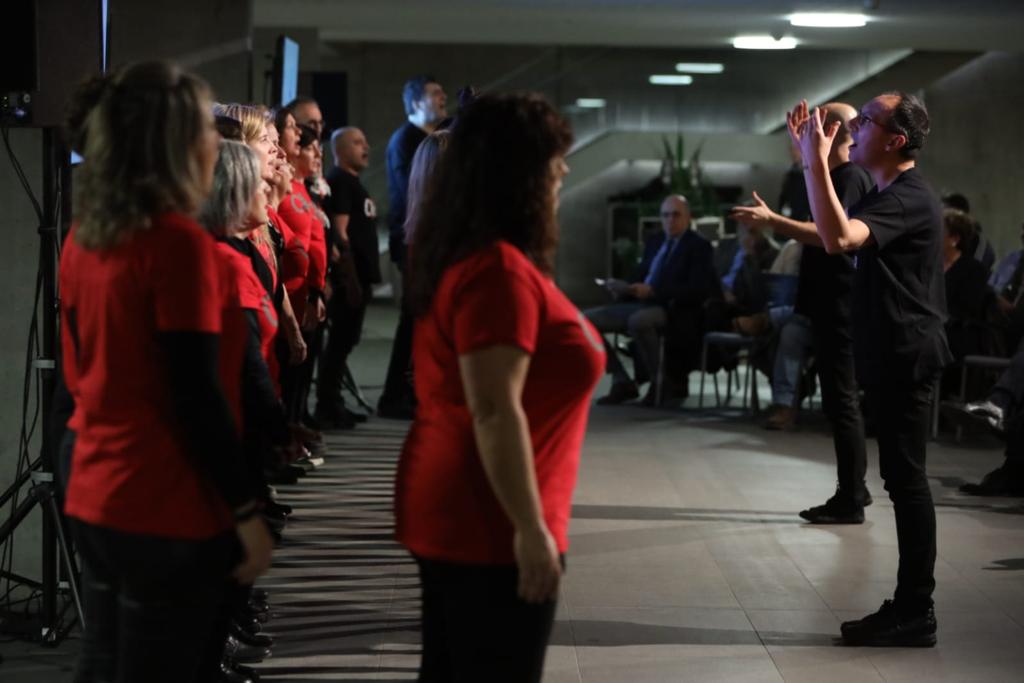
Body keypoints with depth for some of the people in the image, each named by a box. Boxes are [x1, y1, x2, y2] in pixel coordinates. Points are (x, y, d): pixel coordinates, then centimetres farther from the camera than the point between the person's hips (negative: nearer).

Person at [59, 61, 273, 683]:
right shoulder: (179, 242, -17)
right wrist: (247, 512, -13)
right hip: (167, 513, -8)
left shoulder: (83, 238, 6)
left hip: (94, 501, 8)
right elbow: (198, 396, -18)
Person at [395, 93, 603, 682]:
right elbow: (495, 411, -26)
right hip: (489, 523, -10)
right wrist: (531, 529, -24)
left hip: (454, 510, 10)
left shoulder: (464, 257, 11)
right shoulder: (502, 270, -21)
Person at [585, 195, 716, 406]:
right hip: (639, 305, 8)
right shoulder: (655, 242, 20)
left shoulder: (699, 246, -1)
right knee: (586, 319, -7)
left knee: (638, 320, -40)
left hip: (671, 309, -8)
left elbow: (697, 290, -14)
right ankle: (622, 382, -4)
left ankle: (661, 382, -20)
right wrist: (625, 289, 0)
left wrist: (653, 291, -22)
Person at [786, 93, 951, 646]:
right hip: (891, 353, 10)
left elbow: (838, 239, -33)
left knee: (906, 479, -7)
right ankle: (909, 606, 18)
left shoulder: (910, 200, -18)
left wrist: (817, 162, -31)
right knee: (903, 479, 12)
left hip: (906, 356, -10)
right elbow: (834, 234, 25)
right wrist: (809, 160, 19)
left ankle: (916, 615, -3)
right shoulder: (886, 195, 15)